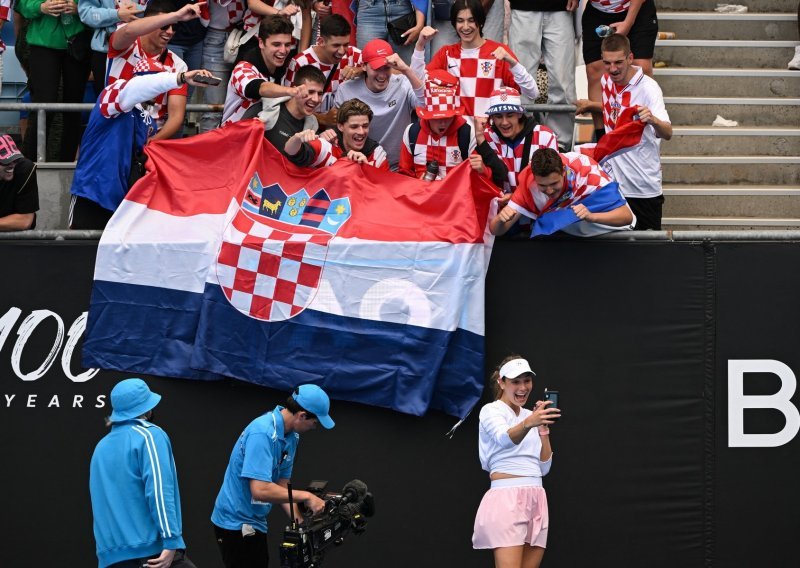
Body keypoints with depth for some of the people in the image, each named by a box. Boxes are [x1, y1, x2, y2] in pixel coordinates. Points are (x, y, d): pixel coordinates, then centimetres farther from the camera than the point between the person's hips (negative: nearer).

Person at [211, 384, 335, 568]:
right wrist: (306, 497, -24)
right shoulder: (263, 434, -25)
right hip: (236, 523, -9)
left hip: (255, 523, 9)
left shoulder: (292, 436, 4)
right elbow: (260, 490, -32)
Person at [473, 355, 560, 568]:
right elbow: (504, 438, -25)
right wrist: (527, 424, -45)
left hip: (536, 502, 7)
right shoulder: (491, 411, -1)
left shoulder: (531, 416, 19)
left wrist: (543, 429, 6)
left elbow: (544, 468, 16)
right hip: (507, 500, -7)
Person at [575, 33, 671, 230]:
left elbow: (667, 133, -31)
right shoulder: (607, 81, 4)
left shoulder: (648, 88, -17)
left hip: (643, 189, -6)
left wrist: (653, 120, -50)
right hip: (611, 183, 6)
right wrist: (591, 105, 21)